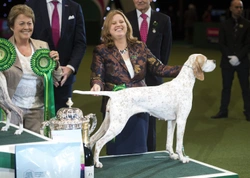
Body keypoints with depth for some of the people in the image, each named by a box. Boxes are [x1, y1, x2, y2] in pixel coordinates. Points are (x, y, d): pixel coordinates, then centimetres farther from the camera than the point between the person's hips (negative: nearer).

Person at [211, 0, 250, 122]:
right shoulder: (224, 25, 5)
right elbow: (221, 44, 1)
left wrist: (238, 57, -15)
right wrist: (230, 57, -12)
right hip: (227, 61, 2)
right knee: (226, 87, 7)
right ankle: (223, 111, 13)